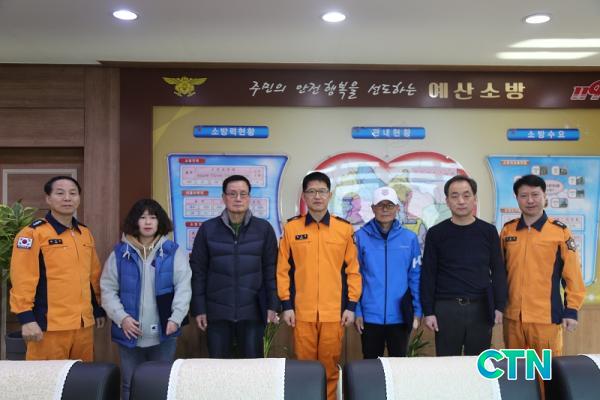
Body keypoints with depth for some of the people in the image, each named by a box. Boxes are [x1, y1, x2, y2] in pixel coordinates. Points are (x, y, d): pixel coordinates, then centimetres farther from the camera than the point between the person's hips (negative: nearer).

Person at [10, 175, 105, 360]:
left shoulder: (85, 233, 12)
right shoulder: (33, 233, -8)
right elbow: (22, 280, -12)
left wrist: (99, 309, 18)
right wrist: (26, 318, -16)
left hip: (83, 323, 6)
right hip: (49, 325, -6)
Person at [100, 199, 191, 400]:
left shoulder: (174, 252, -1)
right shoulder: (120, 253, 1)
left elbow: (183, 288, -5)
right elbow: (108, 289, 1)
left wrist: (176, 318, -16)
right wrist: (121, 317, -11)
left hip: (163, 333, -1)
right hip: (130, 334, 1)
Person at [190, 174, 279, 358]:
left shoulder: (264, 228, 1)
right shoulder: (207, 229, 2)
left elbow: (271, 270, 2)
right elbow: (198, 271, 3)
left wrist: (272, 305, -3)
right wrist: (199, 309, 0)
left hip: (252, 312, 0)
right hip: (217, 312, 1)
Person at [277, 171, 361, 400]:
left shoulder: (344, 229, 3)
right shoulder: (291, 228, 3)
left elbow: (352, 270, 5)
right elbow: (283, 269, 4)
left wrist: (351, 306, 1)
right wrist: (286, 305, 0)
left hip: (334, 312, 0)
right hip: (302, 311, 0)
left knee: (330, 366, 8)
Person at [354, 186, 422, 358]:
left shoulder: (409, 238, -1)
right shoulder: (361, 237, -5)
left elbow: (415, 277, 3)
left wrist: (417, 311, 1)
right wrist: (357, 311, -4)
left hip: (400, 316, 1)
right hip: (370, 316, -1)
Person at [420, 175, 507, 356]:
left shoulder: (488, 231, 4)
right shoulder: (436, 233, 1)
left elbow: (498, 272, 6)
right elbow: (428, 275, 1)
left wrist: (499, 306, 0)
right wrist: (428, 311, -3)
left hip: (480, 308, 1)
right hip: (446, 308, -1)